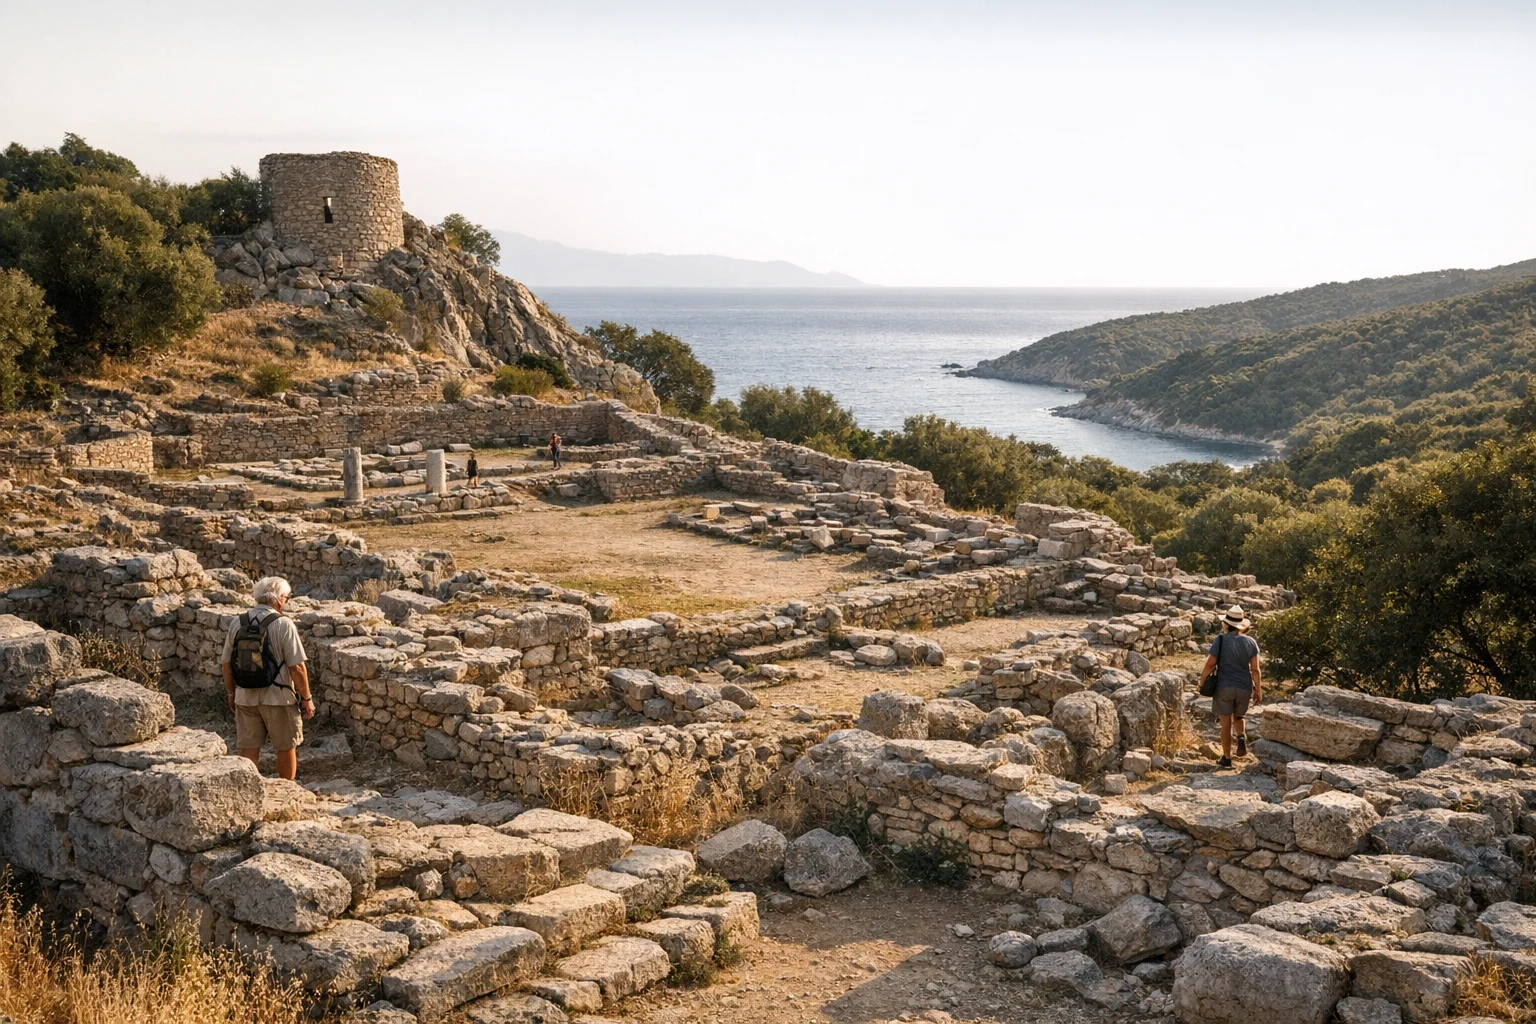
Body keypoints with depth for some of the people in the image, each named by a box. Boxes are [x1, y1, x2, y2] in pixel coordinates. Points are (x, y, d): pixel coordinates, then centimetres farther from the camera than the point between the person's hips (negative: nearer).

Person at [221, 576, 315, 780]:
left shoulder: (237, 623, 1)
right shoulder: (283, 624, -14)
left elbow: (226, 663, 8)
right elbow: (297, 667, -15)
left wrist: (232, 693, 20)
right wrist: (307, 698, -5)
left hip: (245, 697, 4)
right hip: (278, 697, -4)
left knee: (249, 748, 10)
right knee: (286, 747, 12)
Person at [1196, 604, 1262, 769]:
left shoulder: (1221, 639, -10)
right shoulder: (1250, 642, -2)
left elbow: (1211, 664, -12)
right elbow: (1255, 670, -3)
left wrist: (1202, 680, 3)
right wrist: (1259, 690, 5)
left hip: (1224, 687, -3)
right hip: (1244, 687, 3)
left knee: (1226, 722, 7)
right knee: (1237, 717, 24)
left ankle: (1227, 758, 11)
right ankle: (1242, 737, -6)